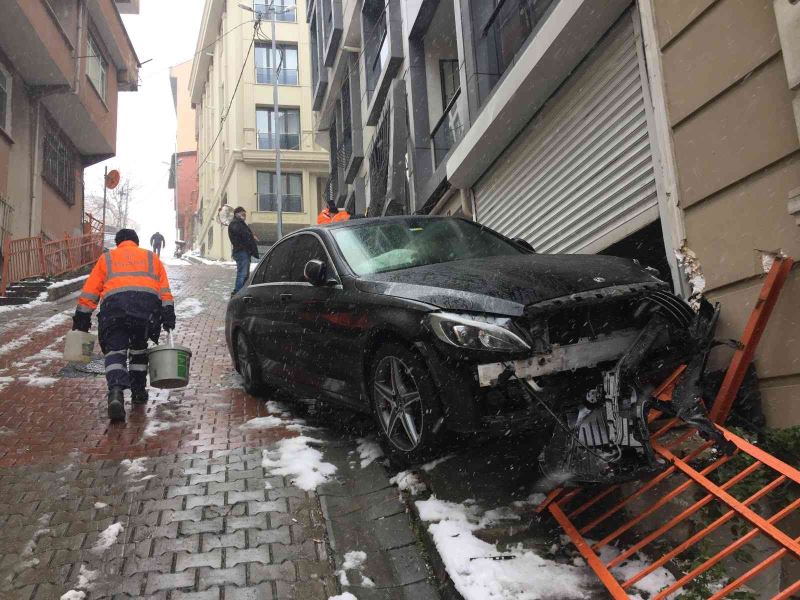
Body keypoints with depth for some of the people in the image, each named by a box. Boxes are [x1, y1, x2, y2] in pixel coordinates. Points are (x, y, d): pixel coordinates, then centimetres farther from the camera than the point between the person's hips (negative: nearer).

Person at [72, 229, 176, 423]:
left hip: (114, 303, -1)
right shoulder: (151, 257, 29)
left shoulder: (106, 258, 27)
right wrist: (168, 315, 10)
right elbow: (164, 290, 16)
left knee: (115, 350, 0)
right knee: (139, 347, 22)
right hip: (148, 303, 2)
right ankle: (138, 391, 25)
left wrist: (82, 317, 23)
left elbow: (89, 291, 20)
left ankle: (116, 390, -24)